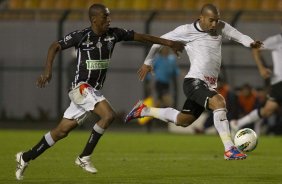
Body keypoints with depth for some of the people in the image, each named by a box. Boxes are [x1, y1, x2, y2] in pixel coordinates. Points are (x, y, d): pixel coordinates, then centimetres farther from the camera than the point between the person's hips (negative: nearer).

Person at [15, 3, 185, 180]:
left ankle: (25, 157, 21)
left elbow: (140, 36, 6)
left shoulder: (114, 34, 2)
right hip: (81, 87, -6)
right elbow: (55, 46, -4)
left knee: (62, 131, 9)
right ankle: (84, 157, -14)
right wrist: (48, 70, -15)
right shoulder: (81, 36, -12)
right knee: (108, 114, -24)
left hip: (94, 91, 6)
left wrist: (168, 42, 4)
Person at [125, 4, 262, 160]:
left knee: (183, 120, 18)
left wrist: (252, 43, -21)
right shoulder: (187, 31, -4)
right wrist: (147, 62, 14)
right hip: (194, 82, -7)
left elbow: (239, 36, 2)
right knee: (219, 103, -30)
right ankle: (229, 150, -30)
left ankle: (144, 110, 38)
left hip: (210, 85, 7)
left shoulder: (221, 27, 8)